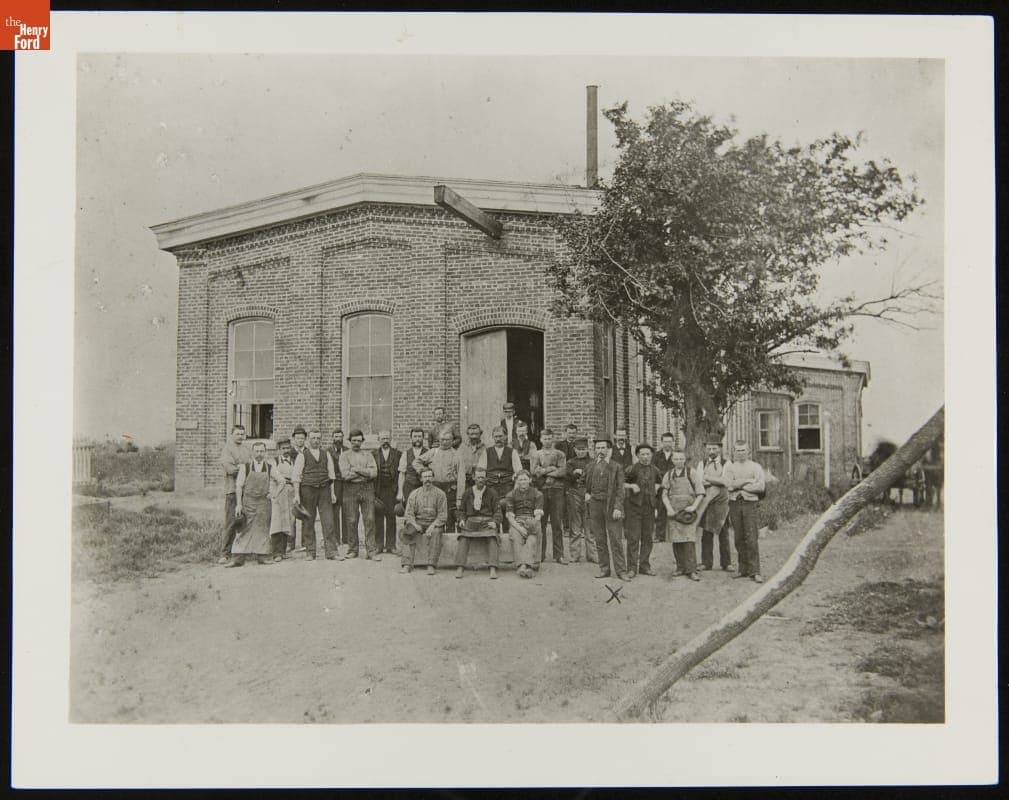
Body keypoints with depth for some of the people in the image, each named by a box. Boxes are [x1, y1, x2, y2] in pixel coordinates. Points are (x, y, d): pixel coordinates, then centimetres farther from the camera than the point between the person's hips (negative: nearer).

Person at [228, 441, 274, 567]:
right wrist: (238, 504, -7)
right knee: (243, 529, -4)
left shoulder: (270, 468, 5)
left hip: (264, 502, 1)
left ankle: (262, 555, 8)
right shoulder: (245, 467, 2)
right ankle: (237, 558, -4)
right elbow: (239, 486, 0)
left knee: (262, 529, 3)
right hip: (247, 501, -1)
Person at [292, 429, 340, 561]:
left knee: (328, 520, -4)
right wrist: (296, 494, -7)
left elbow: (331, 473, 13)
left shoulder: (326, 453, 12)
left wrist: (332, 492, 8)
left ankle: (332, 551, -3)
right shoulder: (302, 455, 3)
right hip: (307, 489, -2)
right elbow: (296, 475, 0)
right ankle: (309, 552, 11)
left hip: (324, 490, 2)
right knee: (308, 521, 2)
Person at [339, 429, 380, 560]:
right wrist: (366, 472, -4)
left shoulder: (368, 455, 14)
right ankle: (353, 550, 13)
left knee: (370, 520, -4)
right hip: (350, 489, -1)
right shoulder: (344, 455, 8)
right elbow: (346, 475, -8)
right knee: (351, 521, 0)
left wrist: (357, 469, -8)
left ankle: (371, 551, -3)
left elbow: (374, 473, -2)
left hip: (367, 489, 1)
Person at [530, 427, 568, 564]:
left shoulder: (560, 454, 13)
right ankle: (540, 554, 4)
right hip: (540, 490, 0)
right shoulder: (535, 454, 14)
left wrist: (544, 471, -4)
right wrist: (552, 468, -4)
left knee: (557, 523, -2)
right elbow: (534, 471, -2)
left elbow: (562, 471, -2)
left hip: (557, 490, 0)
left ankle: (559, 555, 1)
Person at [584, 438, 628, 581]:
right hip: (595, 504, 4)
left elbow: (620, 489, -4)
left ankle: (621, 571, 0)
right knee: (600, 539, 6)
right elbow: (586, 485, 25)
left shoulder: (616, 467, 0)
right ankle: (604, 569, 14)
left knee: (616, 539, -5)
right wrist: (587, 494, 4)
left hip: (611, 505, -3)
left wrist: (618, 507, -14)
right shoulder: (590, 467, 12)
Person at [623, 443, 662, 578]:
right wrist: (631, 486, -19)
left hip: (649, 506, 4)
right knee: (633, 538, -4)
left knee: (647, 537, 8)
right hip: (633, 506, -4)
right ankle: (632, 568, 1)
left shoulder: (655, 470, 7)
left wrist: (657, 487, 10)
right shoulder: (631, 469, -7)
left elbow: (659, 481, 28)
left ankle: (644, 566, 17)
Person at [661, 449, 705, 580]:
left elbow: (700, 493, 3)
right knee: (676, 541, 3)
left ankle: (691, 570, -7)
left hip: (688, 511, -3)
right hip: (673, 512, 3)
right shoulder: (668, 475, 10)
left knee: (689, 540, -10)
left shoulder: (691, 473, 3)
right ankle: (681, 567, 14)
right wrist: (669, 509, -6)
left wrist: (694, 506, -10)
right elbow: (664, 494, 9)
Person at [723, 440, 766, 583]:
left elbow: (761, 487, -6)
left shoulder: (756, 467, 8)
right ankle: (743, 569, 12)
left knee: (751, 538, -9)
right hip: (734, 504, 2)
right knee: (739, 539, 5)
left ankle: (755, 571, -9)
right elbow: (728, 484, -6)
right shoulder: (729, 466, 11)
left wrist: (739, 485, -8)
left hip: (750, 503, -2)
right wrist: (748, 481, -7)